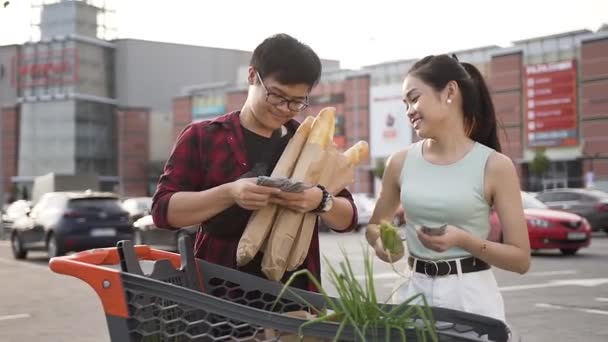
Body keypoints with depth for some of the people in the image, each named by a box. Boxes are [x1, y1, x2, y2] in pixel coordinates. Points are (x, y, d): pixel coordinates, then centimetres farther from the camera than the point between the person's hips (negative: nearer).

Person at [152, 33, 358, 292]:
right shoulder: (202, 137, 3)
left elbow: (347, 218, 12)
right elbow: (163, 209, -5)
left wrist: (320, 201, -11)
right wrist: (228, 193, -21)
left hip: (294, 292, 3)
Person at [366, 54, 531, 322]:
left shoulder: (495, 166, -8)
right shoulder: (400, 163, 1)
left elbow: (521, 259, -7)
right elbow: (374, 227, 16)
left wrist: (463, 240, -21)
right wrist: (381, 241, -7)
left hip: (470, 296, -3)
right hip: (414, 291, 3)